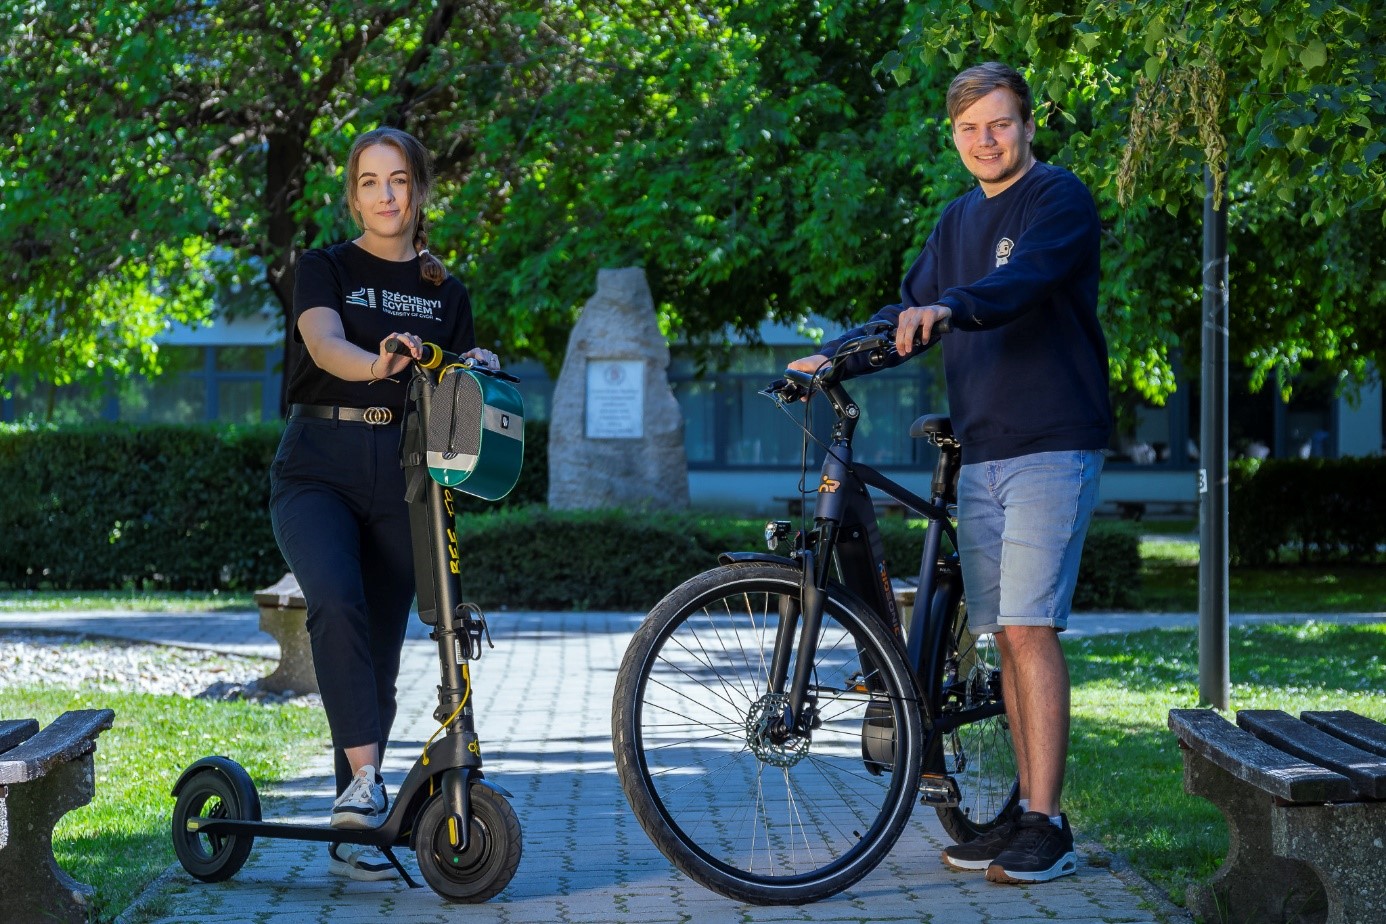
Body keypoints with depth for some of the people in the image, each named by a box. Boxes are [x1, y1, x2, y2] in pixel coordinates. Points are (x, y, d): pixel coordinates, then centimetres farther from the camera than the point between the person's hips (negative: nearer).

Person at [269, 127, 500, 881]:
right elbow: (326, 344, -16)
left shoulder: (447, 294, 15)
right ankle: (363, 779, -32)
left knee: (381, 651, 3)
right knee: (336, 601, -30)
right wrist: (379, 363, -37)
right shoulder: (326, 269, 5)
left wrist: (479, 369, -9)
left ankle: (353, 837, 11)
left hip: (401, 476, 3)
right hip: (318, 469, -3)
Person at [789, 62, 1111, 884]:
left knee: (1030, 627, -14)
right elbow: (914, 308, 18)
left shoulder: (1060, 199, -5)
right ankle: (1026, 812, 14)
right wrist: (834, 357, 3)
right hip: (982, 451, 7)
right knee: (1006, 633, 8)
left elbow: (1023, 279, -24)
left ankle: (1047, 830, -12)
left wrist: (950, 307, -42)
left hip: (1051, 447, -7)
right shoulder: (960, 221, 19)